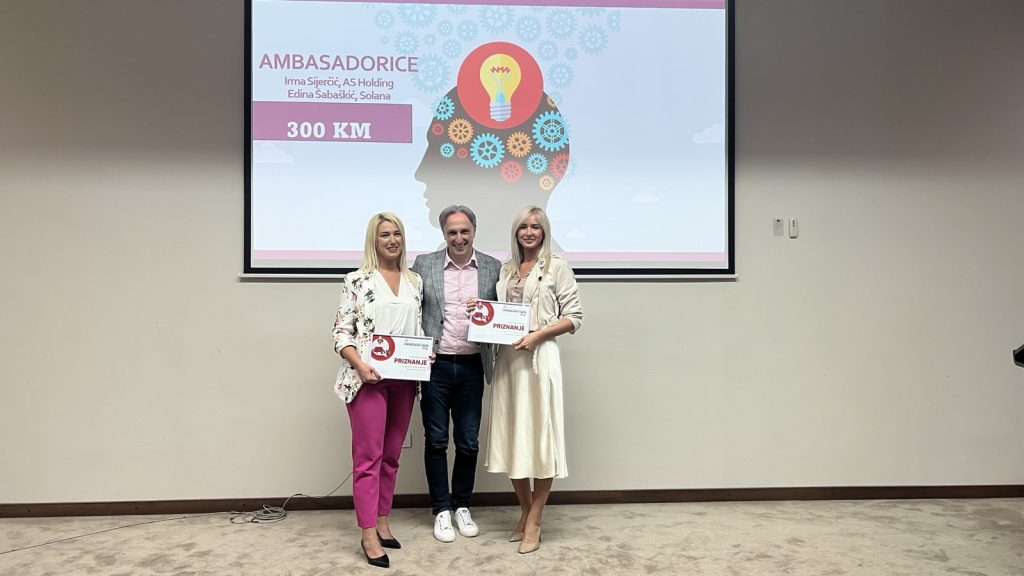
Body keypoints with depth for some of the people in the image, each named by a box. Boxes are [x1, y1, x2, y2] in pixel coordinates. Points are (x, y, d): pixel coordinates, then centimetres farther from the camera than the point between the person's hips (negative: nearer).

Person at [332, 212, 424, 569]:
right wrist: (360, 365, -19)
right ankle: (368, 534, 4)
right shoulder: (357, 281, -3)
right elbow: (341, 332, -6)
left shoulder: (415, 281, 11)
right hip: (368, 378, -5)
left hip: (405, 378, 5)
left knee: (391, 455, 12)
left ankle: (382, 523, 24)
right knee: (368, 456, -2)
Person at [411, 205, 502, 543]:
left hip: (472, 366, 1)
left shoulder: (493, 268, 4)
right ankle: (441, 510, 23)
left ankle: (462, 506, 28)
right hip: (435, 365, -1)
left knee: (468, 442, 10)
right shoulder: (424, 264, 1)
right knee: (436, 441, 8)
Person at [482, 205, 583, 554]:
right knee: (511, 435, 9)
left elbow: (574, 317, -4)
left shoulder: (558, 268, 1)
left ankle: (534, 522, 11)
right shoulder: (505, 270, 15)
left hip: (540, 358, -5)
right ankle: (525, 510, 26)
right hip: (507, 359, 5)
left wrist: (537, 334, -15)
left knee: (540, 435, -1)